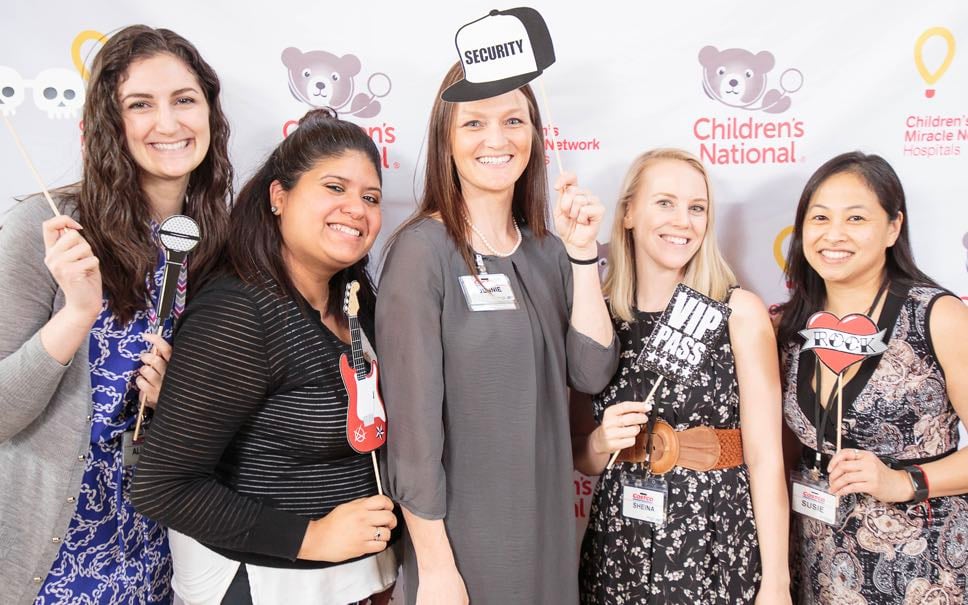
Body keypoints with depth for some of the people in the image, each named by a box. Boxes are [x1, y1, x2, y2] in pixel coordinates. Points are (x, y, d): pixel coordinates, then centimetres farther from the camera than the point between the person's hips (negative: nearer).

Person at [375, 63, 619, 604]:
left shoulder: (547, 250, 4)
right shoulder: (423, 248, -15)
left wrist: (582, 252, -11)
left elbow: (592, 371, -4)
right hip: (460, 534, -6)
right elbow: (412, 418, -16)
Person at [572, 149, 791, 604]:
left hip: (717, 548, -2)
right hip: (617, 550, 3)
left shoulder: (740, 311, -7)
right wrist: (601, 443, -13)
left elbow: (765, 459, -8)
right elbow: (582, 459, 8)